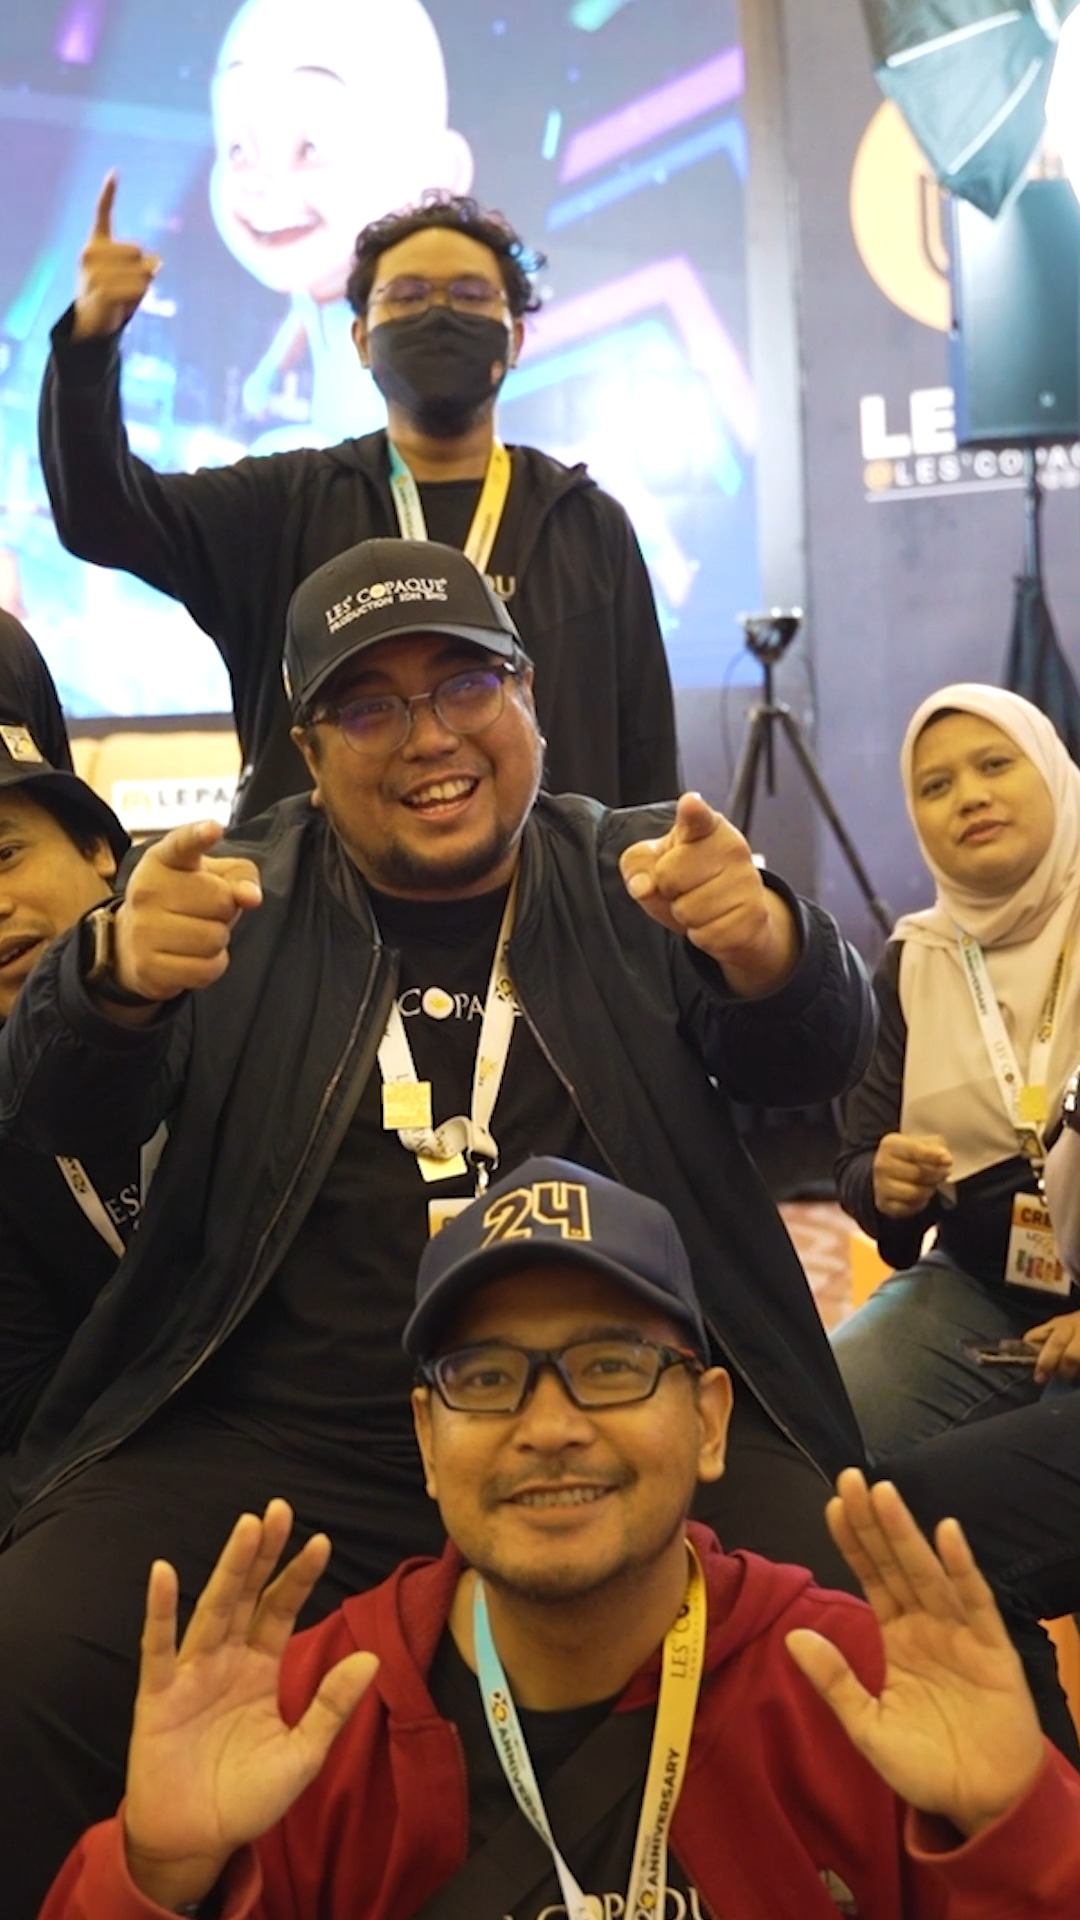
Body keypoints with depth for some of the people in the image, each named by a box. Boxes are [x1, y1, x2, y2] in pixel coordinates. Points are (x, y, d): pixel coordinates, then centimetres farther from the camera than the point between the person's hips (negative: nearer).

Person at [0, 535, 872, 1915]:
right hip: (274, 1448, 1)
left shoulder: (635, 878, 10)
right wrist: (120, 976, -27)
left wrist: (766, 944, -29)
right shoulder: (243, 902, 10)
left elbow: (816, 1061, -4)